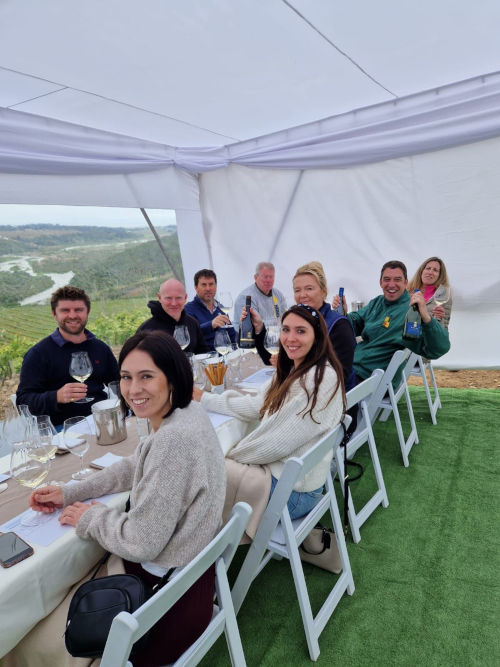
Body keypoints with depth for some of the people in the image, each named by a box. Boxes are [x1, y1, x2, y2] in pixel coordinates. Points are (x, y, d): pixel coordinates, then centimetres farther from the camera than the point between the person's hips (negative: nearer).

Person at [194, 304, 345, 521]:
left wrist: (232, 454, -10)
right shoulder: (293, 370, 7)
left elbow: (280, 442, -23)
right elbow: (257, 406, 12)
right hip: (277, 467, 8)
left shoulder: (321, 379, -23)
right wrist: (205, 398, 12)